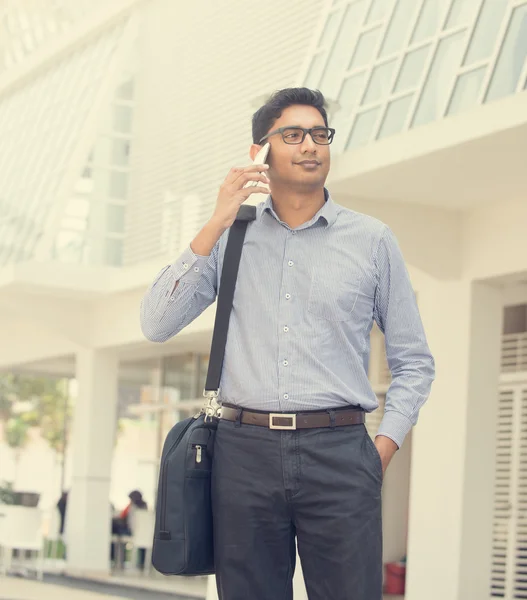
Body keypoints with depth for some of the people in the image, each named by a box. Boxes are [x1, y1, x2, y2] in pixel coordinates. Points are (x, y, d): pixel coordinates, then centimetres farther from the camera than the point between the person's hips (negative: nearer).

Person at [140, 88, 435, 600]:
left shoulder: (372, 240, 9)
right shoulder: (230, 238, 11)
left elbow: (413, 362, 12)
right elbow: (156, 325, 0)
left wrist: (383, 447, -1)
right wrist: (215, 226, -4)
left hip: (338, 449, -1)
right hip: (244, 451, 1)